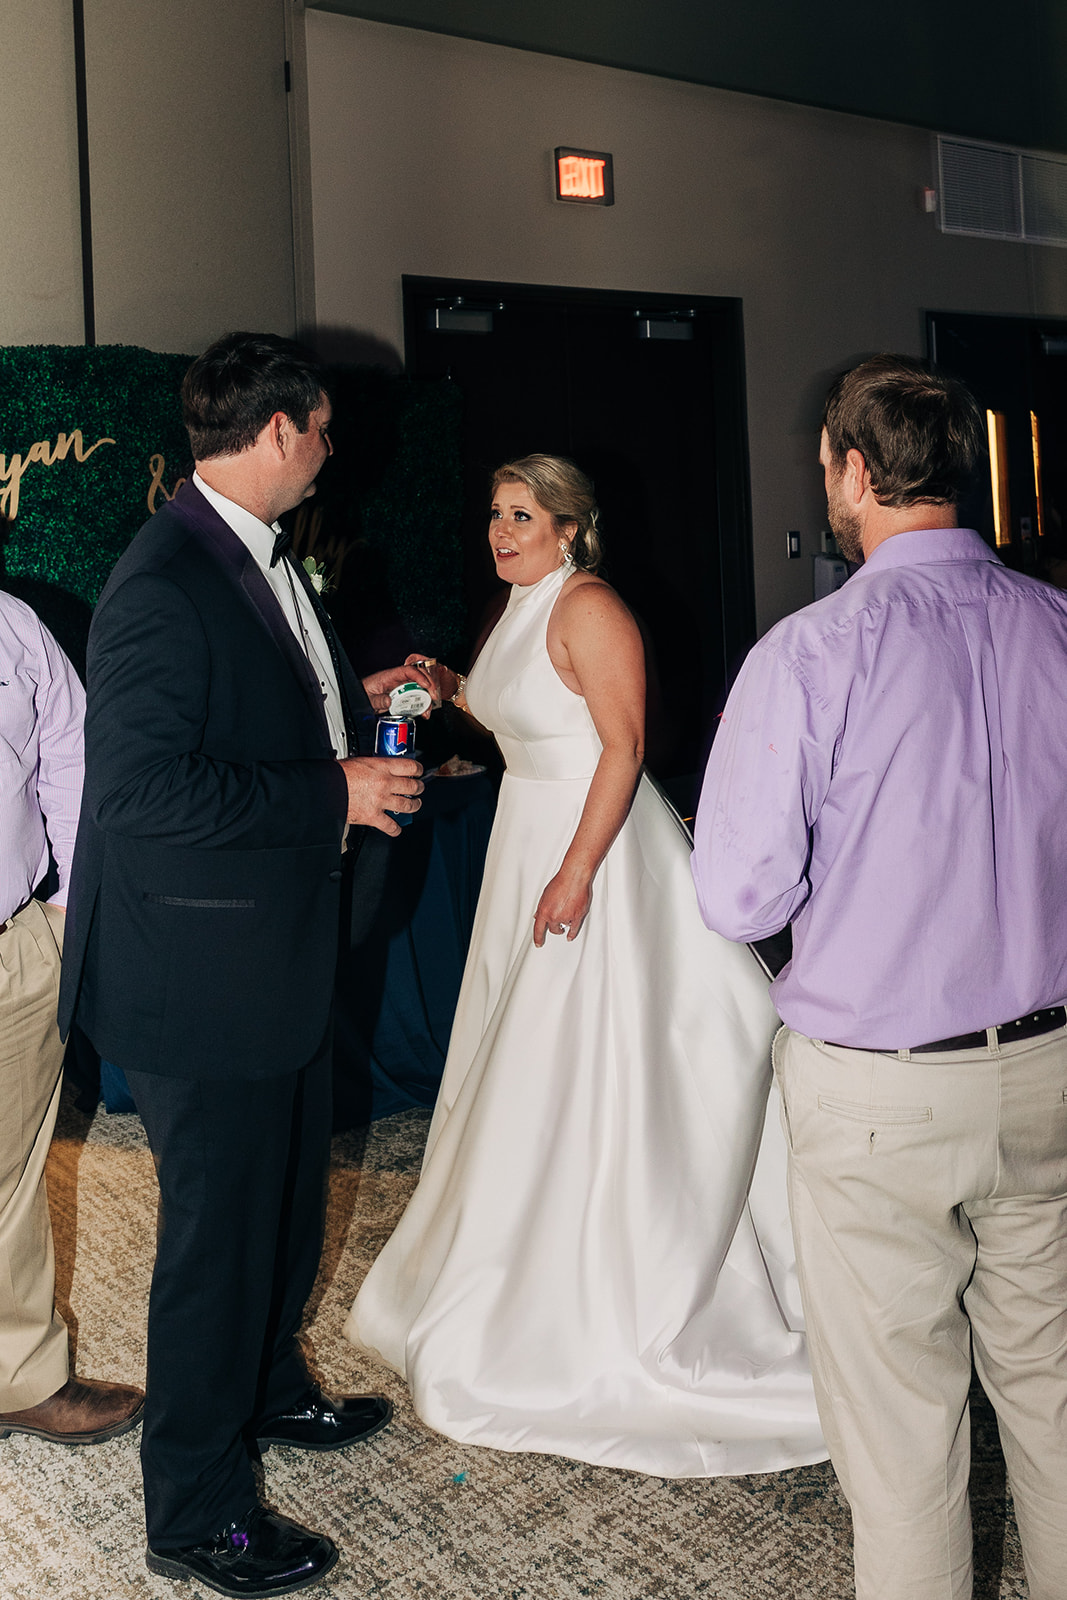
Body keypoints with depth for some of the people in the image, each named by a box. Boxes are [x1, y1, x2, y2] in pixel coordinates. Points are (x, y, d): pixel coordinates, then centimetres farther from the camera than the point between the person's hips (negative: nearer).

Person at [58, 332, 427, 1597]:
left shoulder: (261, 557, 9)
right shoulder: (164, 583, -23)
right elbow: (146, 786, -29)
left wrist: (355, 698, 10)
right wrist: (335, 793, -25)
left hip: (281, 951, 10)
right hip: (204, 970, -10)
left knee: (286, 1195, 25)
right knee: (217, 1230, 4)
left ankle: (268, 1388, 49)